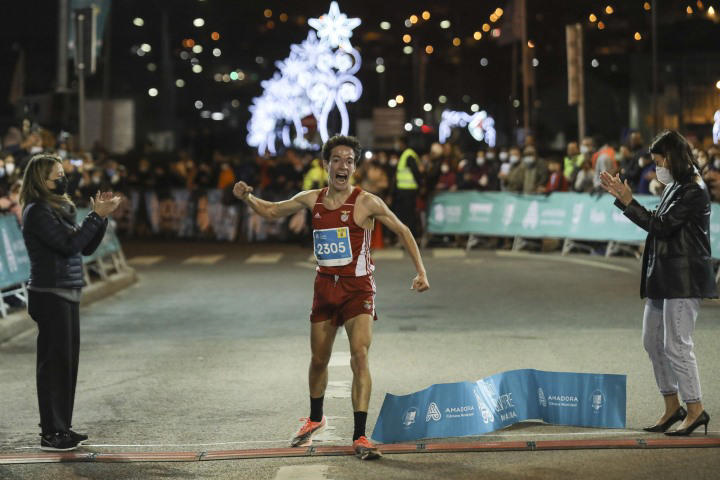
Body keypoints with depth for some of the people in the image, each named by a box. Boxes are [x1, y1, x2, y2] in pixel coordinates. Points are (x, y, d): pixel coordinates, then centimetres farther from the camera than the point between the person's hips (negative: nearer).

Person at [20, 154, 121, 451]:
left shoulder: (58, 209, 16)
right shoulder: (37, 211, -12)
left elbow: (86, 247, 14)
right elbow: (69, 244, -20)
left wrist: (102, 216, 3)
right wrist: (96, 216, -15)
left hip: (66, 295, 9)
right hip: (50, 295, -9)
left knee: (67, 362, 11)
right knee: (54, 362, -6)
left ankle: (62, 428, 18)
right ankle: (51, 433, -1)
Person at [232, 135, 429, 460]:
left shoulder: (366, 202, -10)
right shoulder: (312, 200, 3)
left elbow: (402, 231, -3)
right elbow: (270, 211, 16)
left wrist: (420, 271, -11)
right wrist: (247, 197, -4)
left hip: (357, 288, -4)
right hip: (325, 287, 4)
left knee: (359, 357, -18)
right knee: (319, 359, 16)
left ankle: (360, 436, -16)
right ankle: (315, 419, 41)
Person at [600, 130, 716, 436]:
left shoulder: (693, 191, -14)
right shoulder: (675, 188, 15)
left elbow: (661, 225, -20)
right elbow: (657, 223, 19)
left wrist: (628, 201, -19)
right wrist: (620, 196, 15)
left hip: (683, 279, -10)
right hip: (663, 277, 10)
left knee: (677, 345, -8)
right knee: (653, 342, 12)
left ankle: (695, 409, 0)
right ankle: (672, 407, 20)